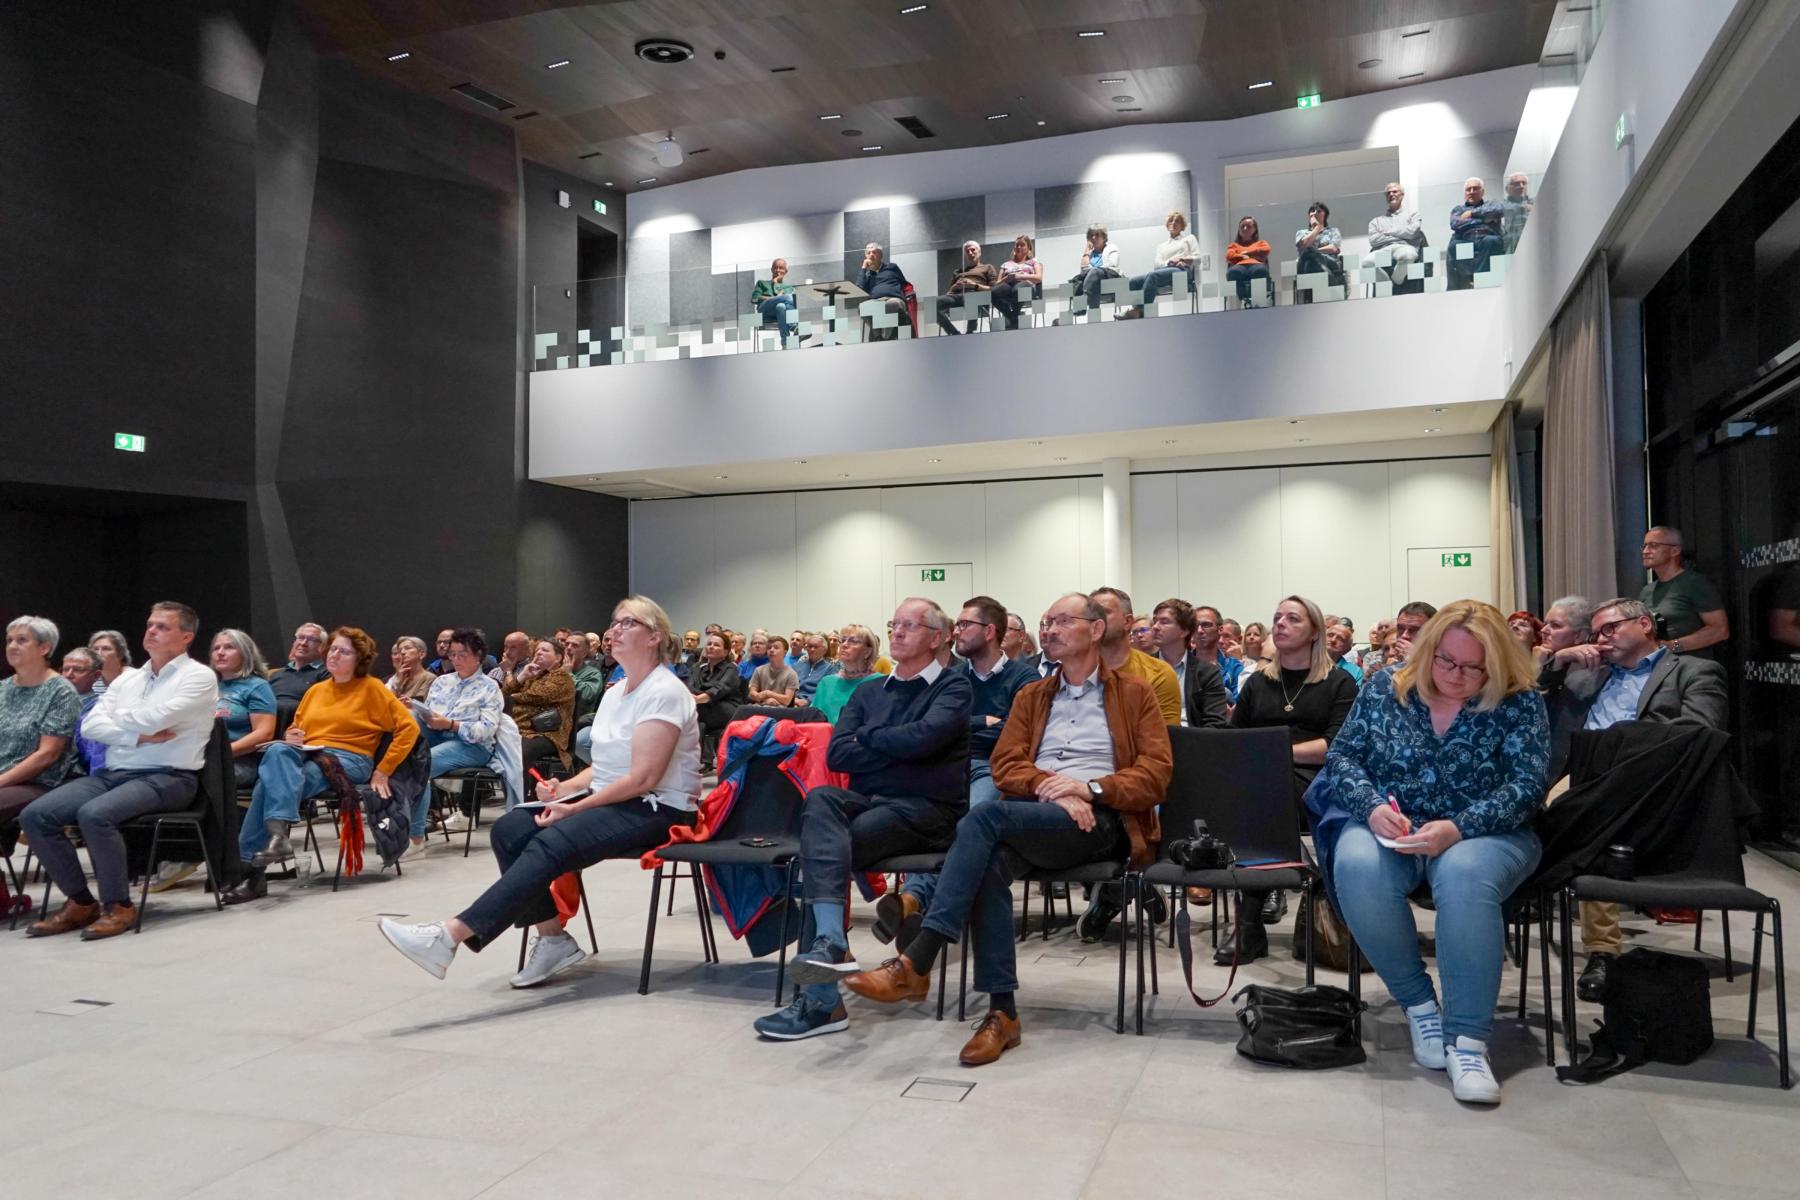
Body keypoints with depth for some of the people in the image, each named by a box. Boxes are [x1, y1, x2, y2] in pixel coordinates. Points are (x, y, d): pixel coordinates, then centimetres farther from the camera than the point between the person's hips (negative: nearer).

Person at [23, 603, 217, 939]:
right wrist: (139, 736, -9)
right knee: (35, 815, -10)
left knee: (94, 814, -32)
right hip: (113, 773, 7)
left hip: (168, 777, -7)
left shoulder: (198, 677, -3)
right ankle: (80, 902, 1)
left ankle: (119, 906, -15)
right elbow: (90, 725, 6)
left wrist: (118, 718, 3)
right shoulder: (128, 678, 19)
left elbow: (152, 719, -17)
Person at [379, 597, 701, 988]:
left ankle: (451, 935, -33)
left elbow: (643, 778, -21)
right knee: (509, 829, -11)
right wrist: (564, 788, -3)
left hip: (656, 809, -9)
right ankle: (552, 938, -10)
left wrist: (574, 808, -19)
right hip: (610, 799, 9)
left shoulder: (663, 692, -13)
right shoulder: (615, 692, 15)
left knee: (550, 844, -30)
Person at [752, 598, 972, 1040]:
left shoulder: (952, 687, 5)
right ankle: (830, 942, -45)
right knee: (820, 800, -30)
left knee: (820, 846, -27)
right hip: (865, 801, 5)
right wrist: (900, 748, -4)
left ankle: (820, 998, -26)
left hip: (924, 809, -5)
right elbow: (836, 755, 6)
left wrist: (867, 737, 1)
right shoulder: (868, 692, 21)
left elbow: (924, 737, -16)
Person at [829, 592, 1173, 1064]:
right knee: (990, 862, -33)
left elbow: (1155, 773, 1)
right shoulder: (1030, 696, 24)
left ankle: (916, 963, -35)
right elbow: (1006, 765, 11)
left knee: (985, 818, -32)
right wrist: (1051, 788, -10)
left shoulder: (1135, 693, 12)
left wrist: (1089, 787, -14)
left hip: (1098, 821, -4)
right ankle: (1002, 1012, -29)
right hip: (1034, 818, 4)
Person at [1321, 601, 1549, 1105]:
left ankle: (1467, 1040, -31)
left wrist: (1457, 828, -24)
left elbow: (1527, 785, -9)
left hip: (1483, 834, -2)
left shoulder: (1519, 703, 0)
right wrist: (1373, 807, -16)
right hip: (1390, 828, 2)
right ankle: (1419, 1005, -16)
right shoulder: (1384, 689, 6)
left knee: (1464, 875, -38)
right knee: (1356, 868, -33)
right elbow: (1341, 757, 5)